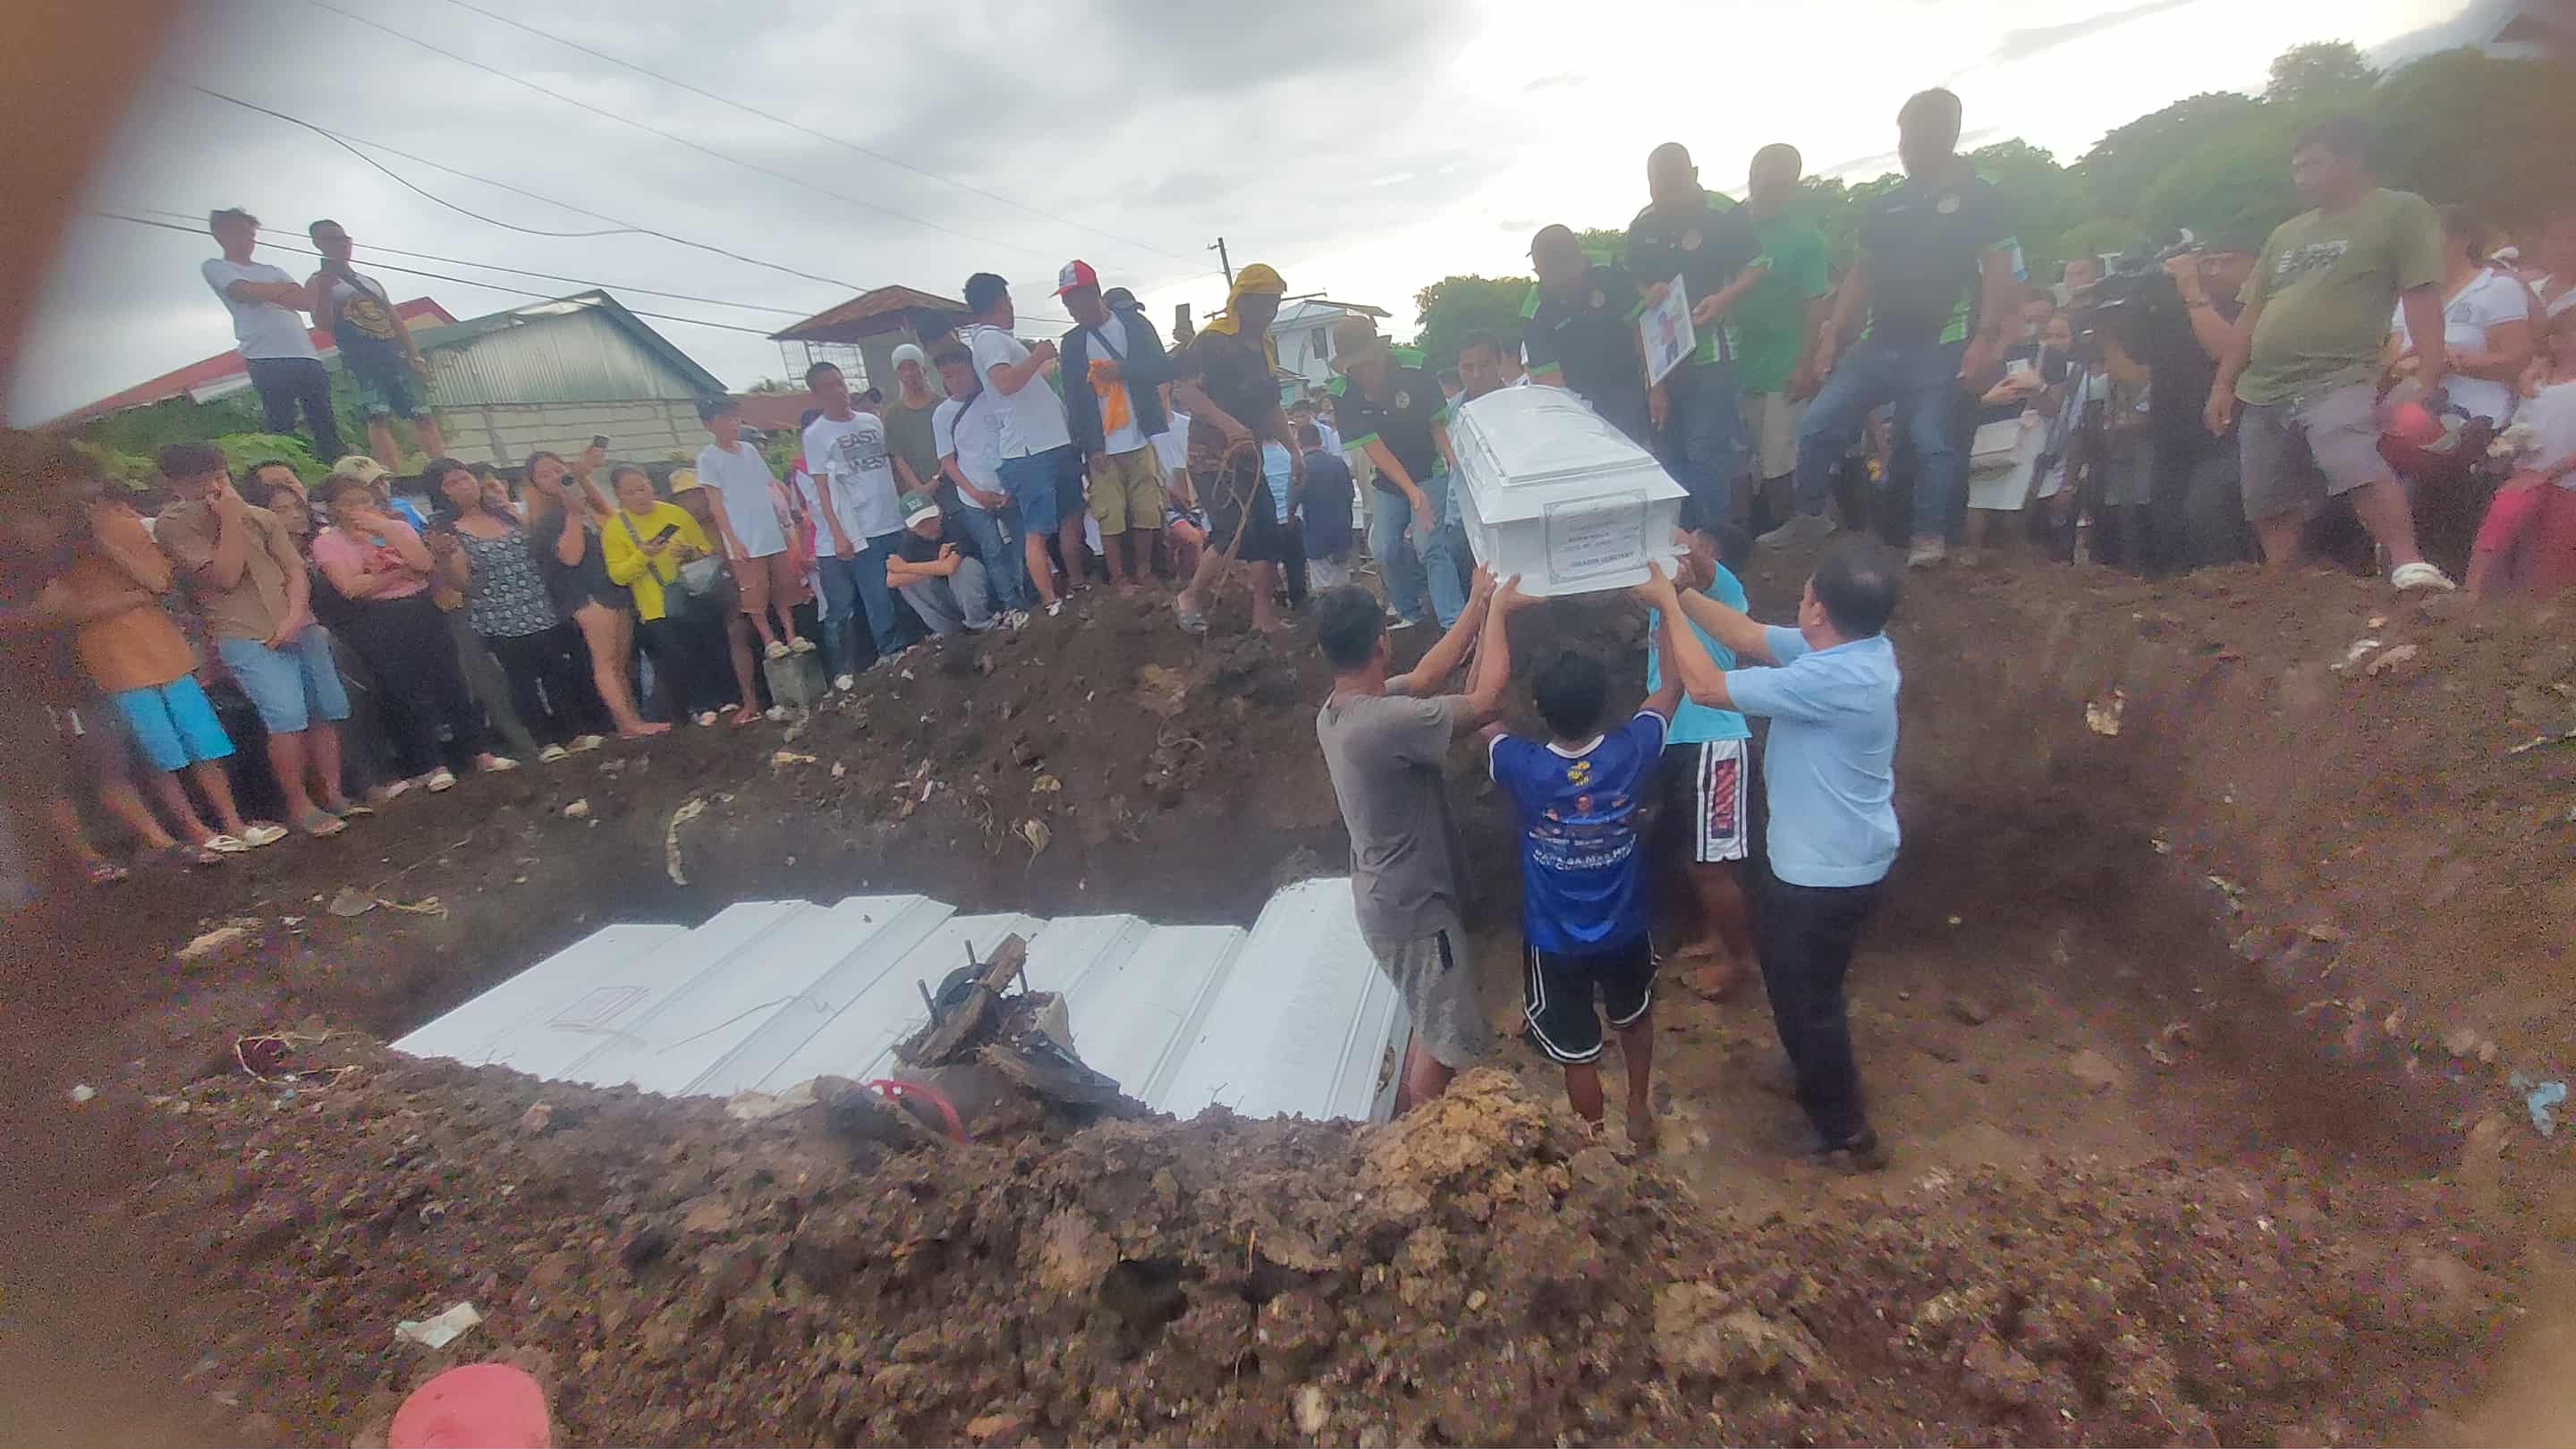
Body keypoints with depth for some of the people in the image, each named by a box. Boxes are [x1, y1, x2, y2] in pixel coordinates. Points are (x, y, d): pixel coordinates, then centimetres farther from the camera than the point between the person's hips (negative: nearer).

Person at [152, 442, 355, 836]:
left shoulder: (262, 518, 12)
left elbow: (296, 572, 8)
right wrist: (230, 519, -9)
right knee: (288, 719, -17)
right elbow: (226, 577, -11)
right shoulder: (174, 526, -1)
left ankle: (332, 793, 17)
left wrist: (295, 616, -9)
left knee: (326, 712, 5)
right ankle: (298, 806, -6)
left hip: (299, 628, 5)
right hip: (246, 638, -5)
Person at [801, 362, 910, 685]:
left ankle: (900, 651, 20)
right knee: (878, 598, -5)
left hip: (894, 523, 5)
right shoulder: (815, 435, -2)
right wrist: (838, 534, -13)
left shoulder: (872, 421, 12)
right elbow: (822, 488, -6)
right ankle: (891, 653, 6)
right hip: (860, 532, -5)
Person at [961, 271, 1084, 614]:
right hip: (1031, 452, -10)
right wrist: (1037, 355, -14)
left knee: (1071, 516, 18)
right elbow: (1006, 382, -28)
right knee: (1037, 532, -7)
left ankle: (1077, 585, 30)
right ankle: (1052, 604, -5)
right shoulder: (989, 337, -10)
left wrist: (1054, 361, 50)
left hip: (1055, 444, 10)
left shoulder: (997, 338, 20)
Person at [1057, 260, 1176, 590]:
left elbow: (1164, 369, 3)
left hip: (1140, 441, 0)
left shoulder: (1135, 324, 7)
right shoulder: (1072, 342, 9)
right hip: (1102, 448, 1)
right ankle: (1120, 582, 1)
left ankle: (1143, 578, 11)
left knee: (1146, 512, 0)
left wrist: (1121, 371, -12)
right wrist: (1089, 447, -4)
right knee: (1109, 518, -5)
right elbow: (1073, 398, 6)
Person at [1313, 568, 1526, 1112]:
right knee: (1448, 1041, 9)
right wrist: (1497, 610, -12)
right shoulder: (1388, 721, -32)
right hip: (1413, 908, -9)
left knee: (1431, 1021, 27)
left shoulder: (1337, 709, -2)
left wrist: (1477, 605, 8)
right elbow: (1487, 700, -25)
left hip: (1388, 898, 10)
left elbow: (1425, 678, 9)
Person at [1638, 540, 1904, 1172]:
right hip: (1822, 856, 10)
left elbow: (1706, 687, -29)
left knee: (1803, 996, 10)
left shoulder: (1833, 680, -34)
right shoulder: (1857, 646, -5)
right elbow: (1752, 636, 5)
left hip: (1829, 870, -10)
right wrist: (1680, 590, 0)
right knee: (1781, 958, 29)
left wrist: (1668, 605, -19)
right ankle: (1821, 1073, 53)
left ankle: (1846, 1135, 31)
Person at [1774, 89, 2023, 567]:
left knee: (1933, 442, -5)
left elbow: (1999, 272, -5)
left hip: (1939, 347, -5)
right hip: (1878, 344, 5)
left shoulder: (1980, 198, 1)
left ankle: (1930, 536, 7)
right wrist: (1831, 336, 9)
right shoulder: (1885, 207, 15)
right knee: (1817, 425, -1)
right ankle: (1809, 517, 12)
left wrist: (1985, 339, -17)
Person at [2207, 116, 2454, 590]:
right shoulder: (2285, 234, 23)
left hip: (2339, 380, -6)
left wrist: (2427, 383, -15)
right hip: (2262, 391, 6)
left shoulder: (2400, 210, 5)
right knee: (2270, 508, 7)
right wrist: (2224, 385, 13)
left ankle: (2408, 565, -35)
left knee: (2359, 467, -32)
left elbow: (2422, 299, -5)